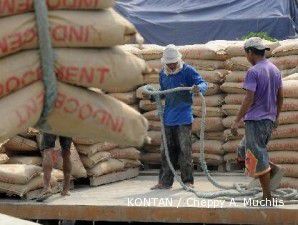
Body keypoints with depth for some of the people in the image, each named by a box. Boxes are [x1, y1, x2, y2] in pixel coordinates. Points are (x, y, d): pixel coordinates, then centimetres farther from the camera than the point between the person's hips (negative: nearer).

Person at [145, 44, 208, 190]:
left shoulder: (187, 71, -5)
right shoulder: (163, 74, 13)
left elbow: (203, 83, -11)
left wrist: (198, 88, -33)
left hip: (184, 117, -5)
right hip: (168, 118, 5)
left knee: (185, 149, -5)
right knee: (167, 150, 7)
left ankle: (188, 181, 2)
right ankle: (165, 181, 12)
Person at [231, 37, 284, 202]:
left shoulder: (253, 72, -14)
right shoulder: (275, 70, 11)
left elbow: (249, 99, -18)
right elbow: (280, 97, 16)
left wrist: (237, 121, -14)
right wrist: (276, 117, 26)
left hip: (255, 120, -8)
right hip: (269, 120, 9)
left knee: (258, 157, -2)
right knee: (243, 151, 20)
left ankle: (267, 197, 0)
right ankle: (273, 170, 4)